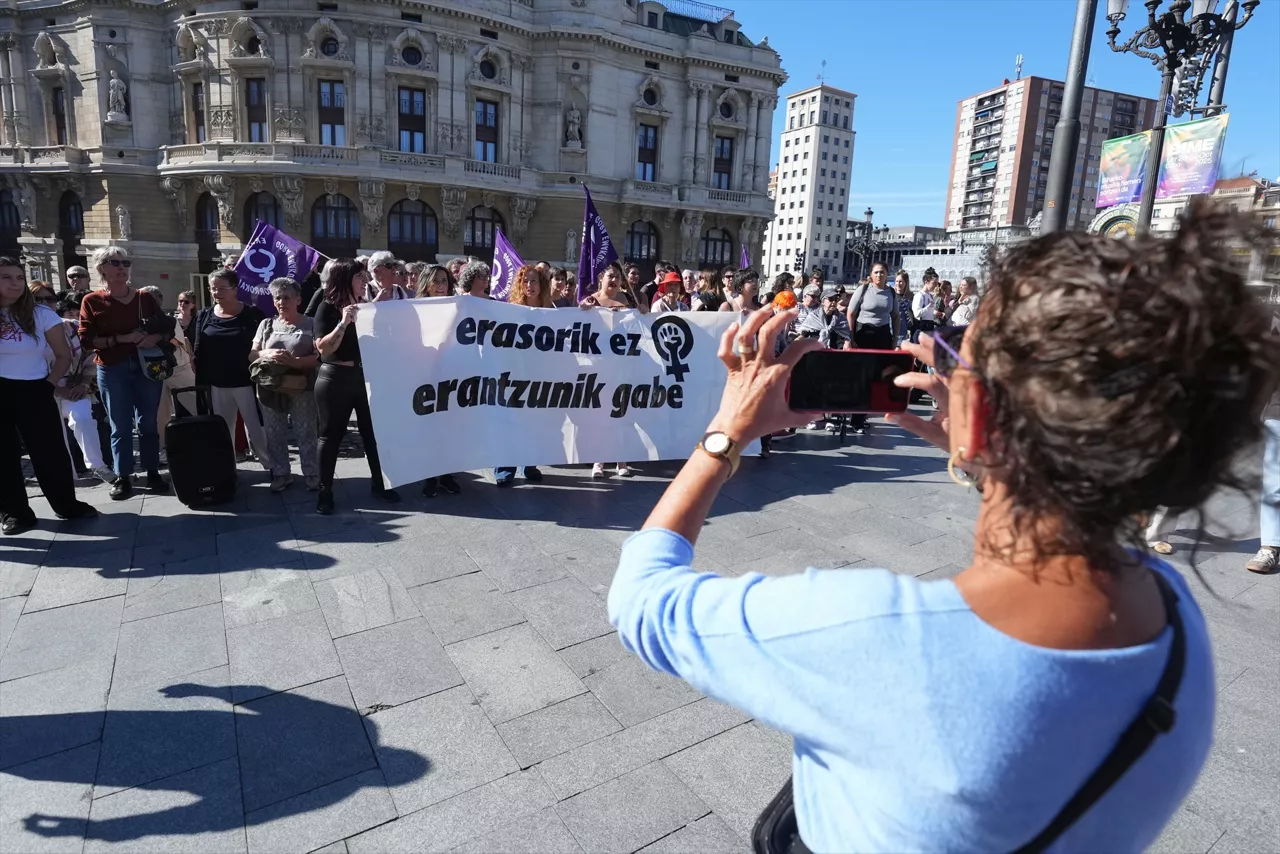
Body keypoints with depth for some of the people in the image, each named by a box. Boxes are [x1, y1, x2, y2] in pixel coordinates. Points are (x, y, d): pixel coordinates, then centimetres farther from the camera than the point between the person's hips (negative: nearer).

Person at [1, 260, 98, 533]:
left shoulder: (41, 314, -3)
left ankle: (67, 504, 17)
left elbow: (64, 355, 3)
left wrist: (51, 384, -3)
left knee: (50, 449, 4)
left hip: (34, 391, -1)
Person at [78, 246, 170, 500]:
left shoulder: (144, 298, 7)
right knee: (120, 425, 4)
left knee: (148, 422, 6)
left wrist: (155, 338, -13)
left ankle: (153, 473, 14)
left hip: (147, 366, 2)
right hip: (112, 370, -2)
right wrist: (121, 338, -17)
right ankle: (122, 477, 12)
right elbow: (86, 340, -6)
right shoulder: (91, 301, -1)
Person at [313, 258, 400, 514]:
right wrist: (343, 323, -25)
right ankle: (325, 491, 15)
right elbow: (324, 348, -17)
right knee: (331, 435, 4)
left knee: (373, 431, 7)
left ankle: (378, 483, 19)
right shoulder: (327, 307, -7)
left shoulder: (364, 306, 10)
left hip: (365, 376, 5)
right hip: (335, 379, -5)